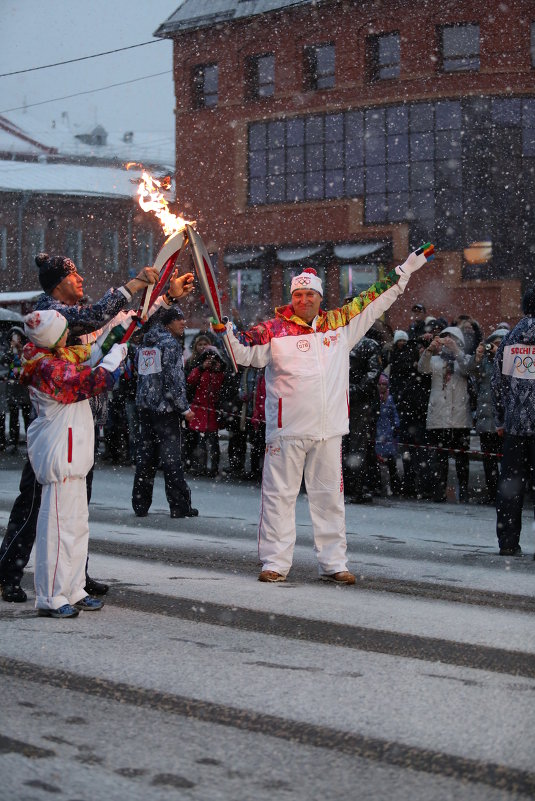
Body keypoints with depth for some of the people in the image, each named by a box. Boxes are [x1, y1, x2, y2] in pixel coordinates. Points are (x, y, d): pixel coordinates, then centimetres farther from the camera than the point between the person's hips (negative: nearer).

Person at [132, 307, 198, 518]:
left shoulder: (145, 343, 14)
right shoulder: (170, 343, -10)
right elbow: (173, 379, -15)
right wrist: (184, 408, -11)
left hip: (145, 406, 7)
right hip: (166, 408, -7)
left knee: (145, 456, 10)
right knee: (171, 457, -4)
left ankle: (140, 505, 13)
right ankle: (179, 506, -2)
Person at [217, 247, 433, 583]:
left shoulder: (340, 324, 9)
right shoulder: (275, 330, 0)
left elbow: (374, 302, 17)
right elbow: (245, 353, -3)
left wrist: (405, 270, 19)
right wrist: (228, 333, -23)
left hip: (329, 430, 3)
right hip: (286, 429, -3)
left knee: (330, 496, 8)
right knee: (279, 495, 2)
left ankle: (334, 563, 15)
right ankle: (275, 562, 8)